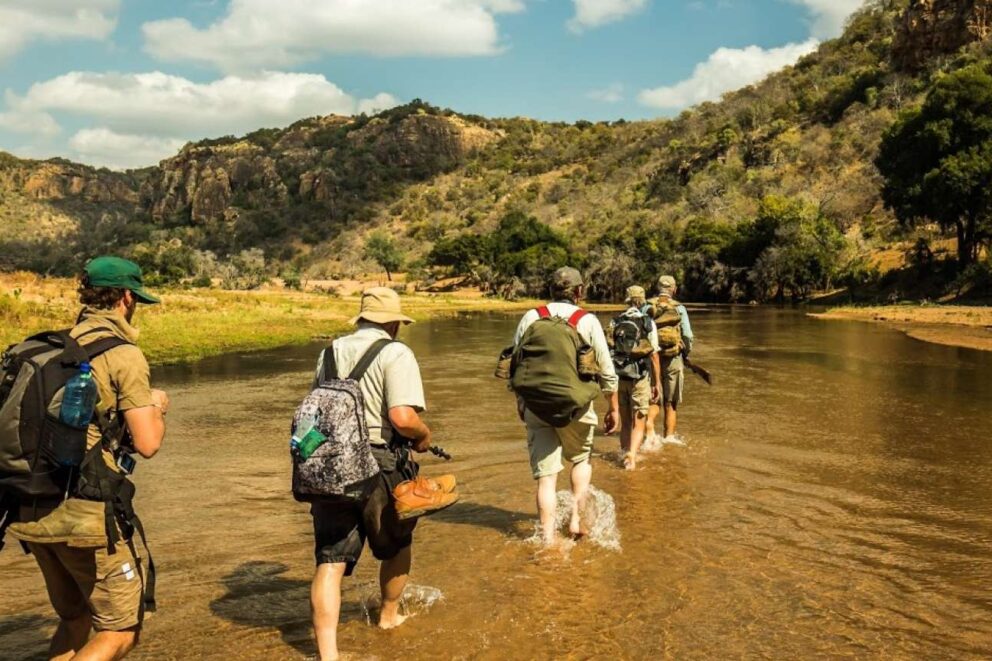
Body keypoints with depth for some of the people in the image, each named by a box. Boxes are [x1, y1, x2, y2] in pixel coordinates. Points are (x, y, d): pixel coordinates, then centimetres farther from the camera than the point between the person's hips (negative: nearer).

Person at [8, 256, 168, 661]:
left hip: (32, 513, 7)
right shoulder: (123, 354, -10)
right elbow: (147, 444, -13)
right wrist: (156, 407, 7)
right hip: (86, 514, -7)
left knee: (75, 621, 24)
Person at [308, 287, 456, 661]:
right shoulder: (396, 354, -11)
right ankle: (389, 615, 43)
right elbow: (403, 418, -23)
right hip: (381, 467, -4)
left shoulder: (332, 351, 8)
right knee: (396, 545, 23)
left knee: (330, 560, 4)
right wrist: (424, 436, -3)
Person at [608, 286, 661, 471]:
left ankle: (625, 453, 26)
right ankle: (631, 455, -17)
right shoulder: (648, 323, -7)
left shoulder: (615, 323, 1)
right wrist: (657, 382, -2)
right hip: (640, 379, -3)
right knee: (638, 423, 2)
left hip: (619, 377, 3)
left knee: (625, 422, 18)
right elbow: (654, 355, -8)